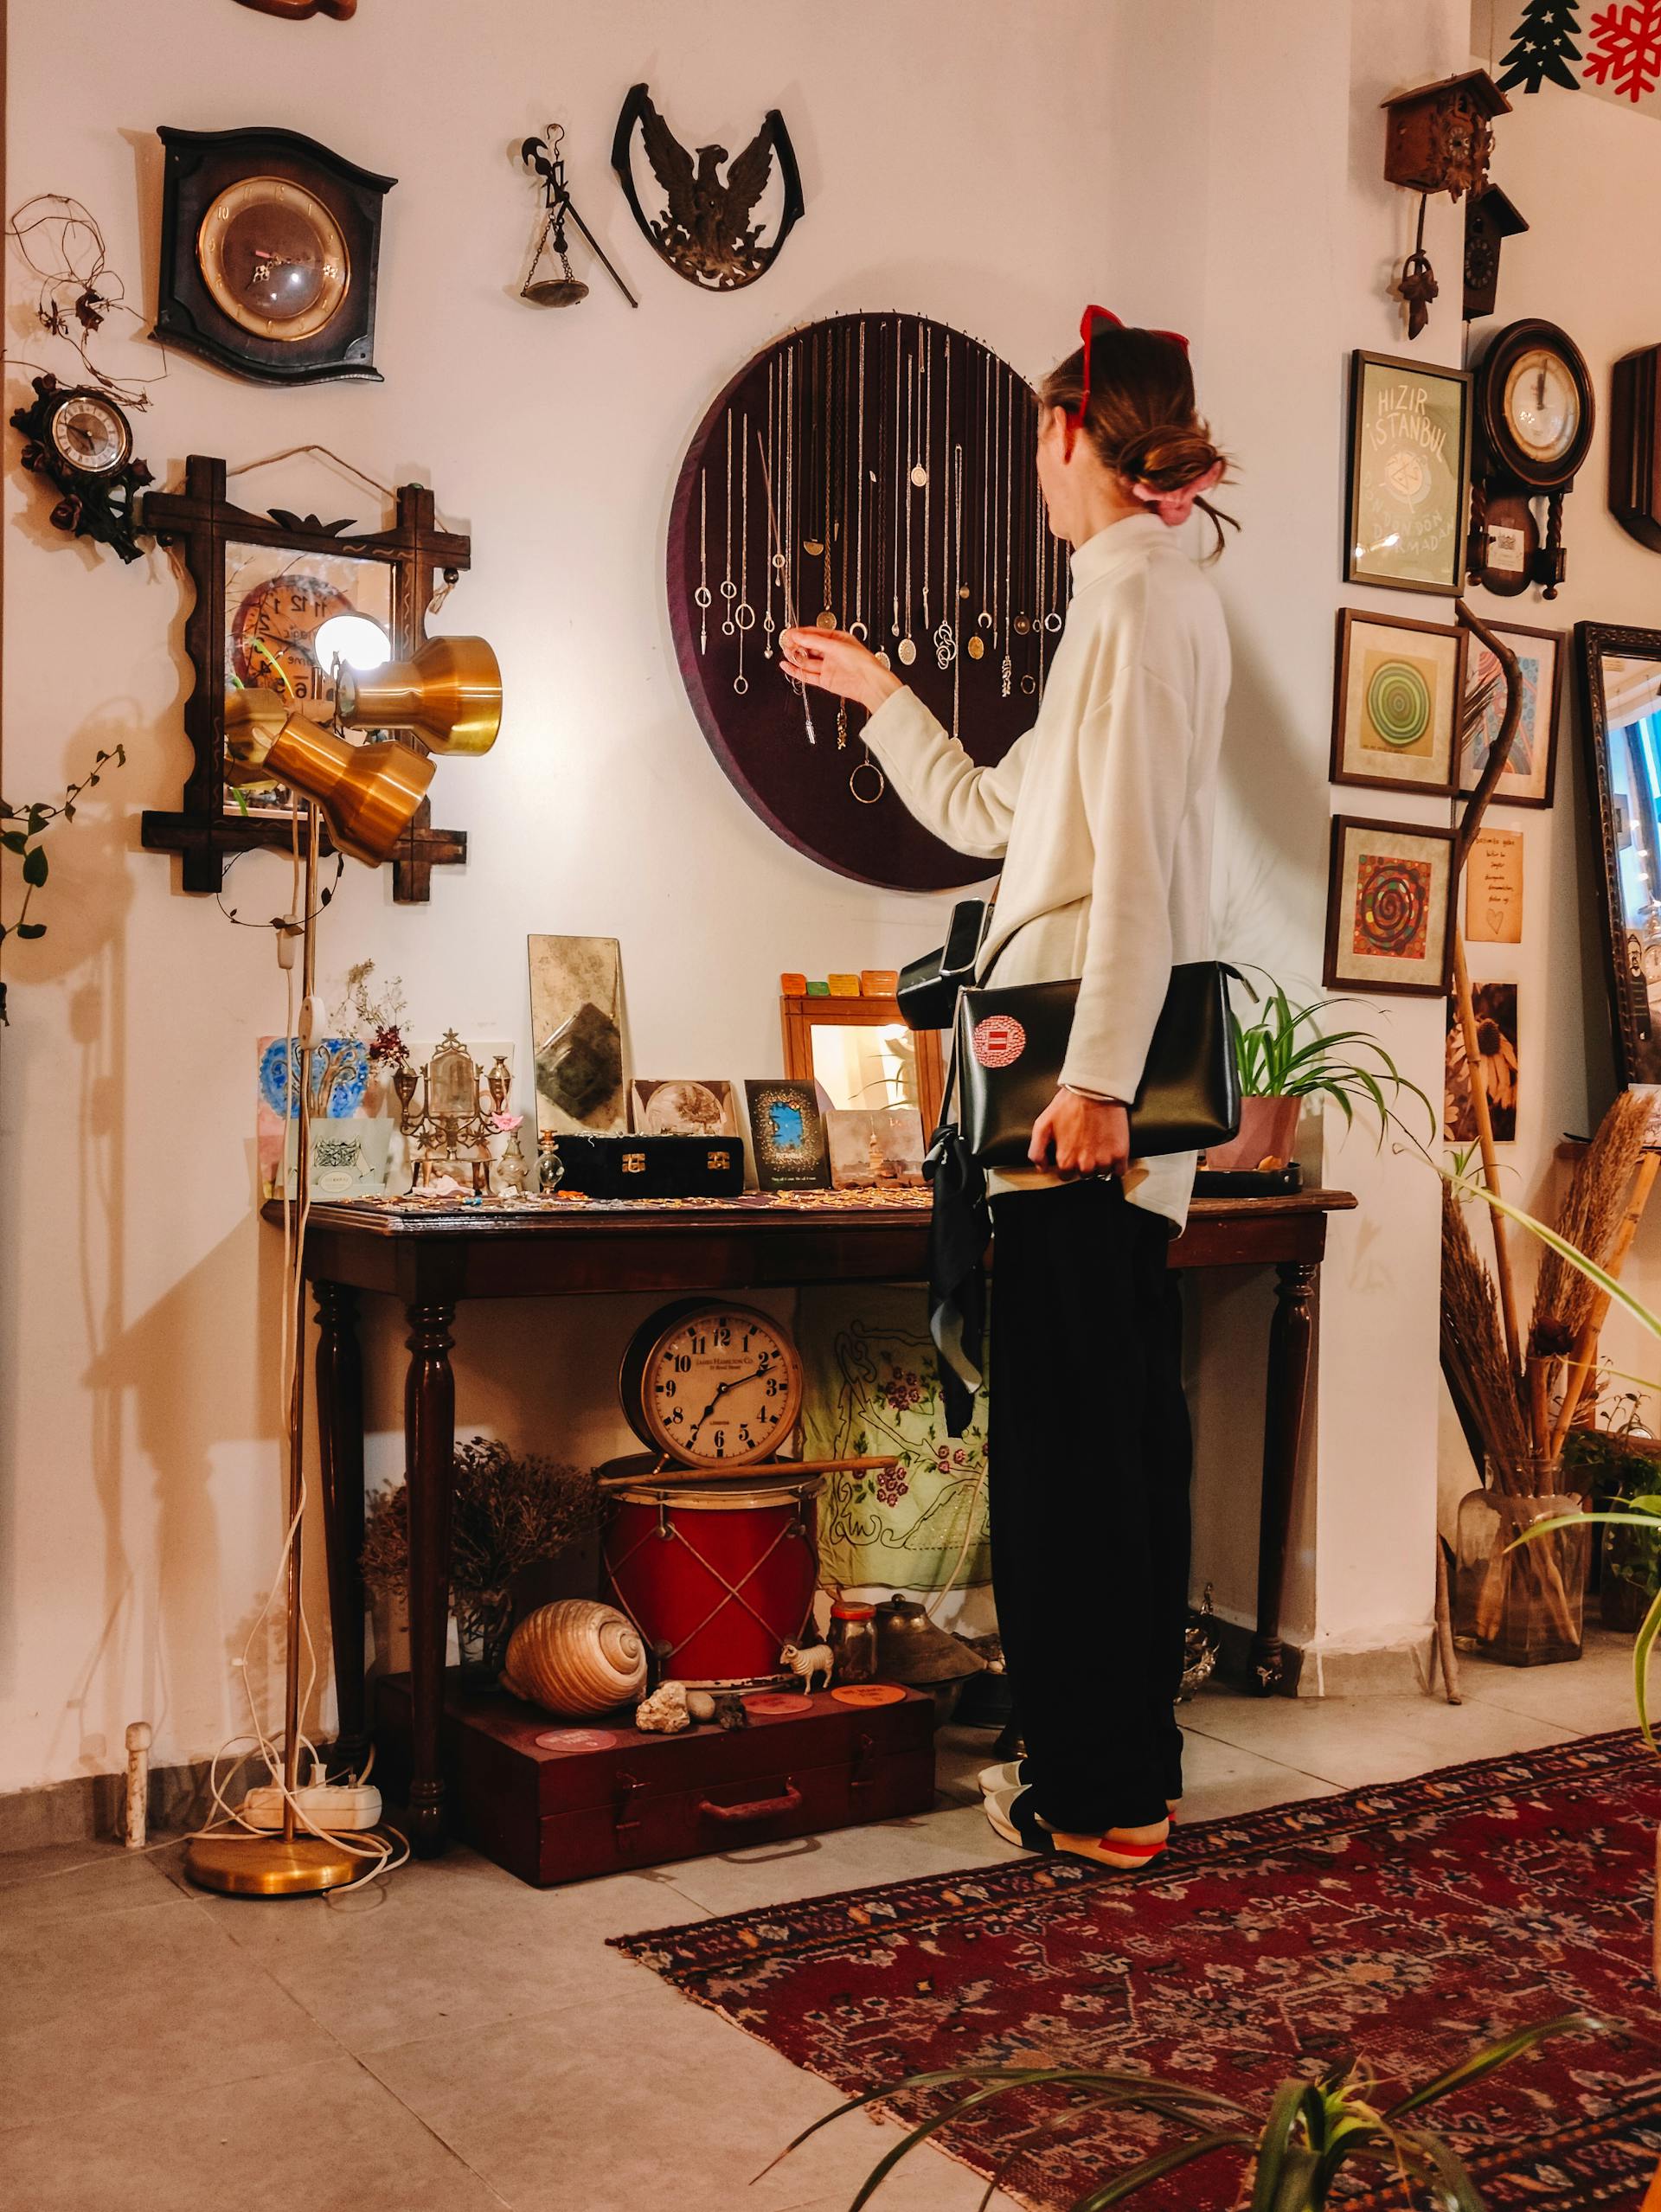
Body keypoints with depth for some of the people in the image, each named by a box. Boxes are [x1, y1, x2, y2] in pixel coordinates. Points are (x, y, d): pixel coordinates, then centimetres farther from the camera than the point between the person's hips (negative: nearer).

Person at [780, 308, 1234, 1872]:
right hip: (1101, 1073, 10)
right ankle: (1126, 1759, 20)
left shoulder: (1141, 590, -7)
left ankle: (1102, 1789, 3)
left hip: (1092, 1068, -10)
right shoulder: (1133, 598, 24)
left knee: (1070, 1425, -6)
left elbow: (1139, 855, -17)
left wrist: (1096, 1075, -22)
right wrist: (876, 692, 36)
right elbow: (991, 815, 29)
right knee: (1121, 1418, 11)